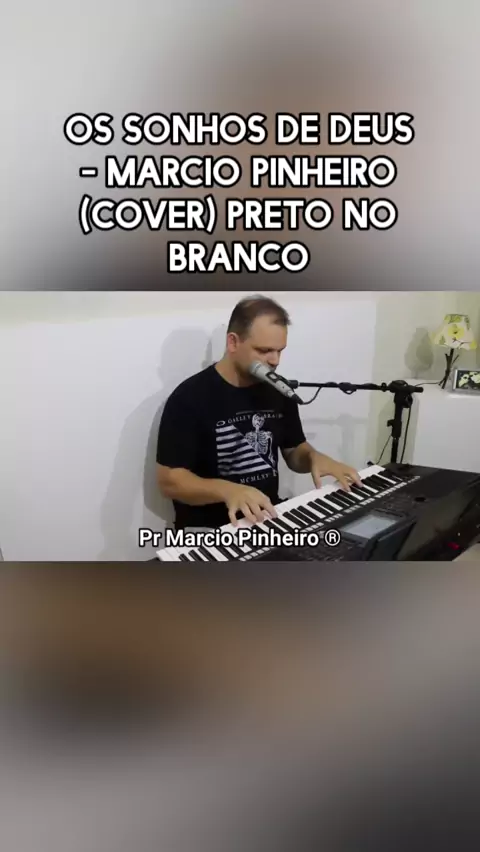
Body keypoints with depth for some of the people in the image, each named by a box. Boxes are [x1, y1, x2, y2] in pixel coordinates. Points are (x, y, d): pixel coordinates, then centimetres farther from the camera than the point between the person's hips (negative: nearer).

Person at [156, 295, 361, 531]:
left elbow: (293, 451, 15)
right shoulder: (190, 397, -14)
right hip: (209, 528, -5)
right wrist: (226, 490, -31)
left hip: (270, 517, 6)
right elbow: (169, 480, -15)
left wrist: (314, 457, -9)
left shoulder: (279, 391, 4)